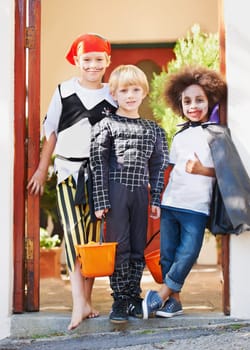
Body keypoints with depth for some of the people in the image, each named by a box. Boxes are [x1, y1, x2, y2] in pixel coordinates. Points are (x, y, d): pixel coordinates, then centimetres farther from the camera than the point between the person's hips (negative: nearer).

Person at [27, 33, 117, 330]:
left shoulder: (113, 97, 4)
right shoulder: (64, 92, 2)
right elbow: (51, 133, 8)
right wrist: (41, 170, 9)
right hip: (68, 170, -2)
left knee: (93, 235, 6)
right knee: (73, 231, -15)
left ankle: (87, 300, 16)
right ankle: (79, 304, -20)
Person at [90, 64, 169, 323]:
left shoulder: (152, 129, 12)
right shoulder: (106, 125, 0)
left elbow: (157, 167, 13)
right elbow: (98, 164, -3)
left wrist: (156, 200, 6)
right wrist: (101, 201, -9)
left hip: (140, 193, 4)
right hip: (116, 191, -4)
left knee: (138, 248, 7)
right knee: (119, 246, -3)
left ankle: (133, 297, 18)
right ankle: (120, 300, 4)